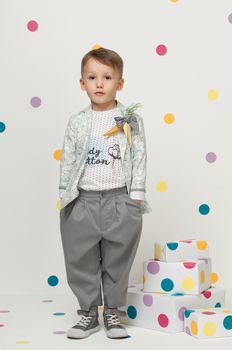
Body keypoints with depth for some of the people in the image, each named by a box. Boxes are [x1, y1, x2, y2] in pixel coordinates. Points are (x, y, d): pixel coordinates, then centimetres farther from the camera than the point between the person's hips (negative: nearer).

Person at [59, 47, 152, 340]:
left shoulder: (131, 120, -1)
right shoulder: (77, 122, 3)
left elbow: (139, 159, -1)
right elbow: (68, 160, 6)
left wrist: (137, 194, -6)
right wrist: (65, 194, 2)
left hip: (120, 200, -1)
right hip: (83, 201, 2)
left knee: (117, 261, 8)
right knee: (82, 261, 7)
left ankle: (113, 314, 23)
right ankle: (88, 314, 22)